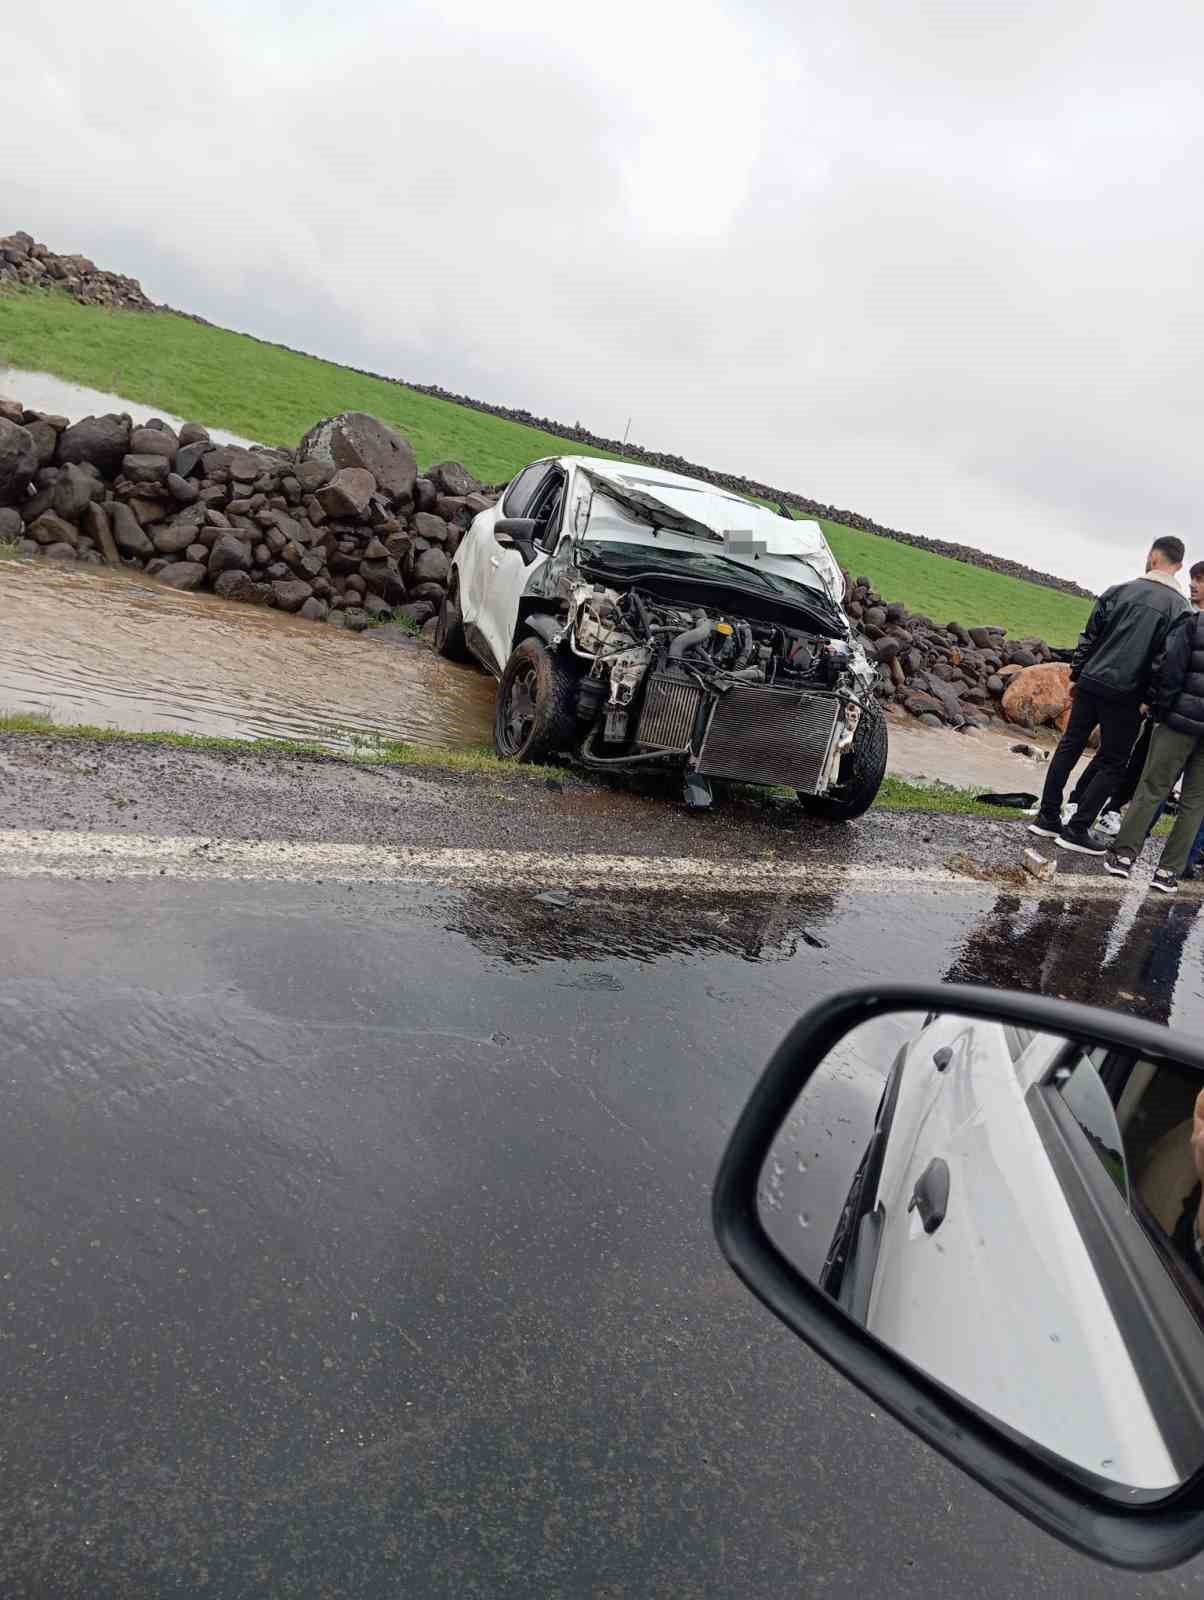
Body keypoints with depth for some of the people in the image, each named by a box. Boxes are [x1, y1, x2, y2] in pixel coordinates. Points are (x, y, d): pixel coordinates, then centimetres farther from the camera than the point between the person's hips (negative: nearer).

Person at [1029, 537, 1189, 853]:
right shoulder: (1178, 607, -5)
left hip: (1090, 683, 3)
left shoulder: (1118, 591, 4)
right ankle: (1077, 830, 4)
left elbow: (1089, 638, 7)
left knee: (1069, 747, 14)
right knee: (1111, 764, 6)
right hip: (1126, 696, -3)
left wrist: (1075, 676, 14)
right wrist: (1148, 699, -1)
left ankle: (1047, 817, 16)